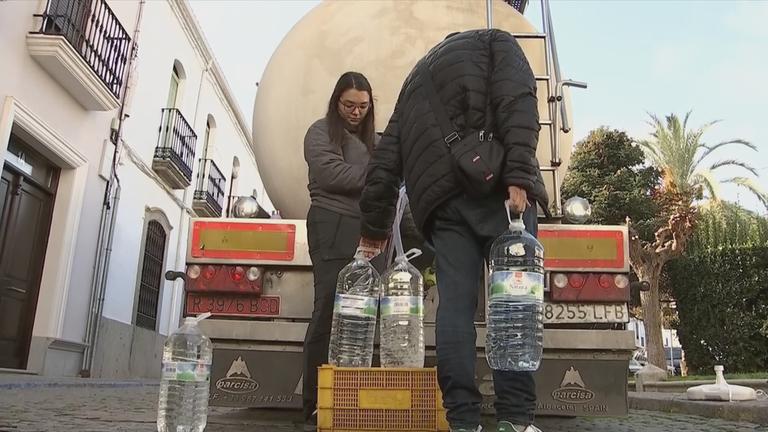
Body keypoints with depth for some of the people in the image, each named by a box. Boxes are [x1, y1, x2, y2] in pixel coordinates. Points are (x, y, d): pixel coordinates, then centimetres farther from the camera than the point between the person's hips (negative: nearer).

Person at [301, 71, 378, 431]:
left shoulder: (375, 140, 26)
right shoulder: (321, 131, 9)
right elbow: (330, 173, -7)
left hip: (368, 230, 5)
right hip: (334, 228, -5)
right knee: (330, 313, -9)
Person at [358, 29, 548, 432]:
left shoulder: (417, 75, 35)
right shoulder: (494, 40, 23)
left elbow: (386, 155, 26)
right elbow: (517, 100, -1)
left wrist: (375, 222, 27)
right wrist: (518, 175, -12)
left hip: (440, 196, 4)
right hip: (494, 182, -4)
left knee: (455, 303, -1)